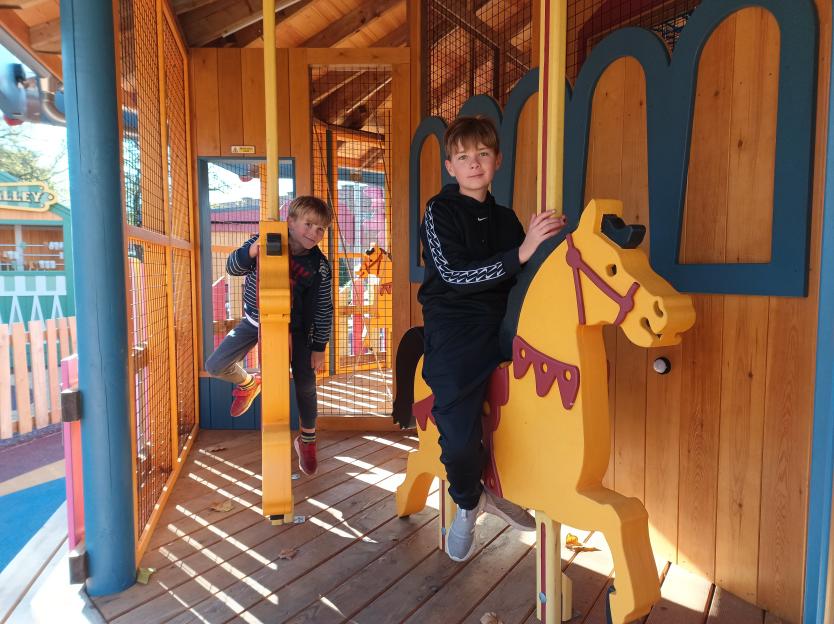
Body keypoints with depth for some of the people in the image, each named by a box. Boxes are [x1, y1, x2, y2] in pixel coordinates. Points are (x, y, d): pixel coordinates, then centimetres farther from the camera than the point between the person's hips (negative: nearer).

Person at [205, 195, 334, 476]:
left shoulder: (320, 267, -19)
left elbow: (323, 311, -12)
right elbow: (232, 267, -15)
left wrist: (319, 348, -10)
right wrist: (250, 252, -37)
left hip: (293, 328, -2)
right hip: (254, 319, 2)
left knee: (305, 384, -3)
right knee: (215, 366, -3)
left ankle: (307, 440, 21)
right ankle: (248, 383, 33)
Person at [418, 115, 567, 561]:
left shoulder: (506, 219, 17)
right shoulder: (440, 211, 0)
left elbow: (522, 279, 21)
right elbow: (454, 274, -14)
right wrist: (520, 253, -20)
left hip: (502, 324, 7)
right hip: (454, 327, -6)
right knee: (459, 439, -22)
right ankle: (468, 501, 16)